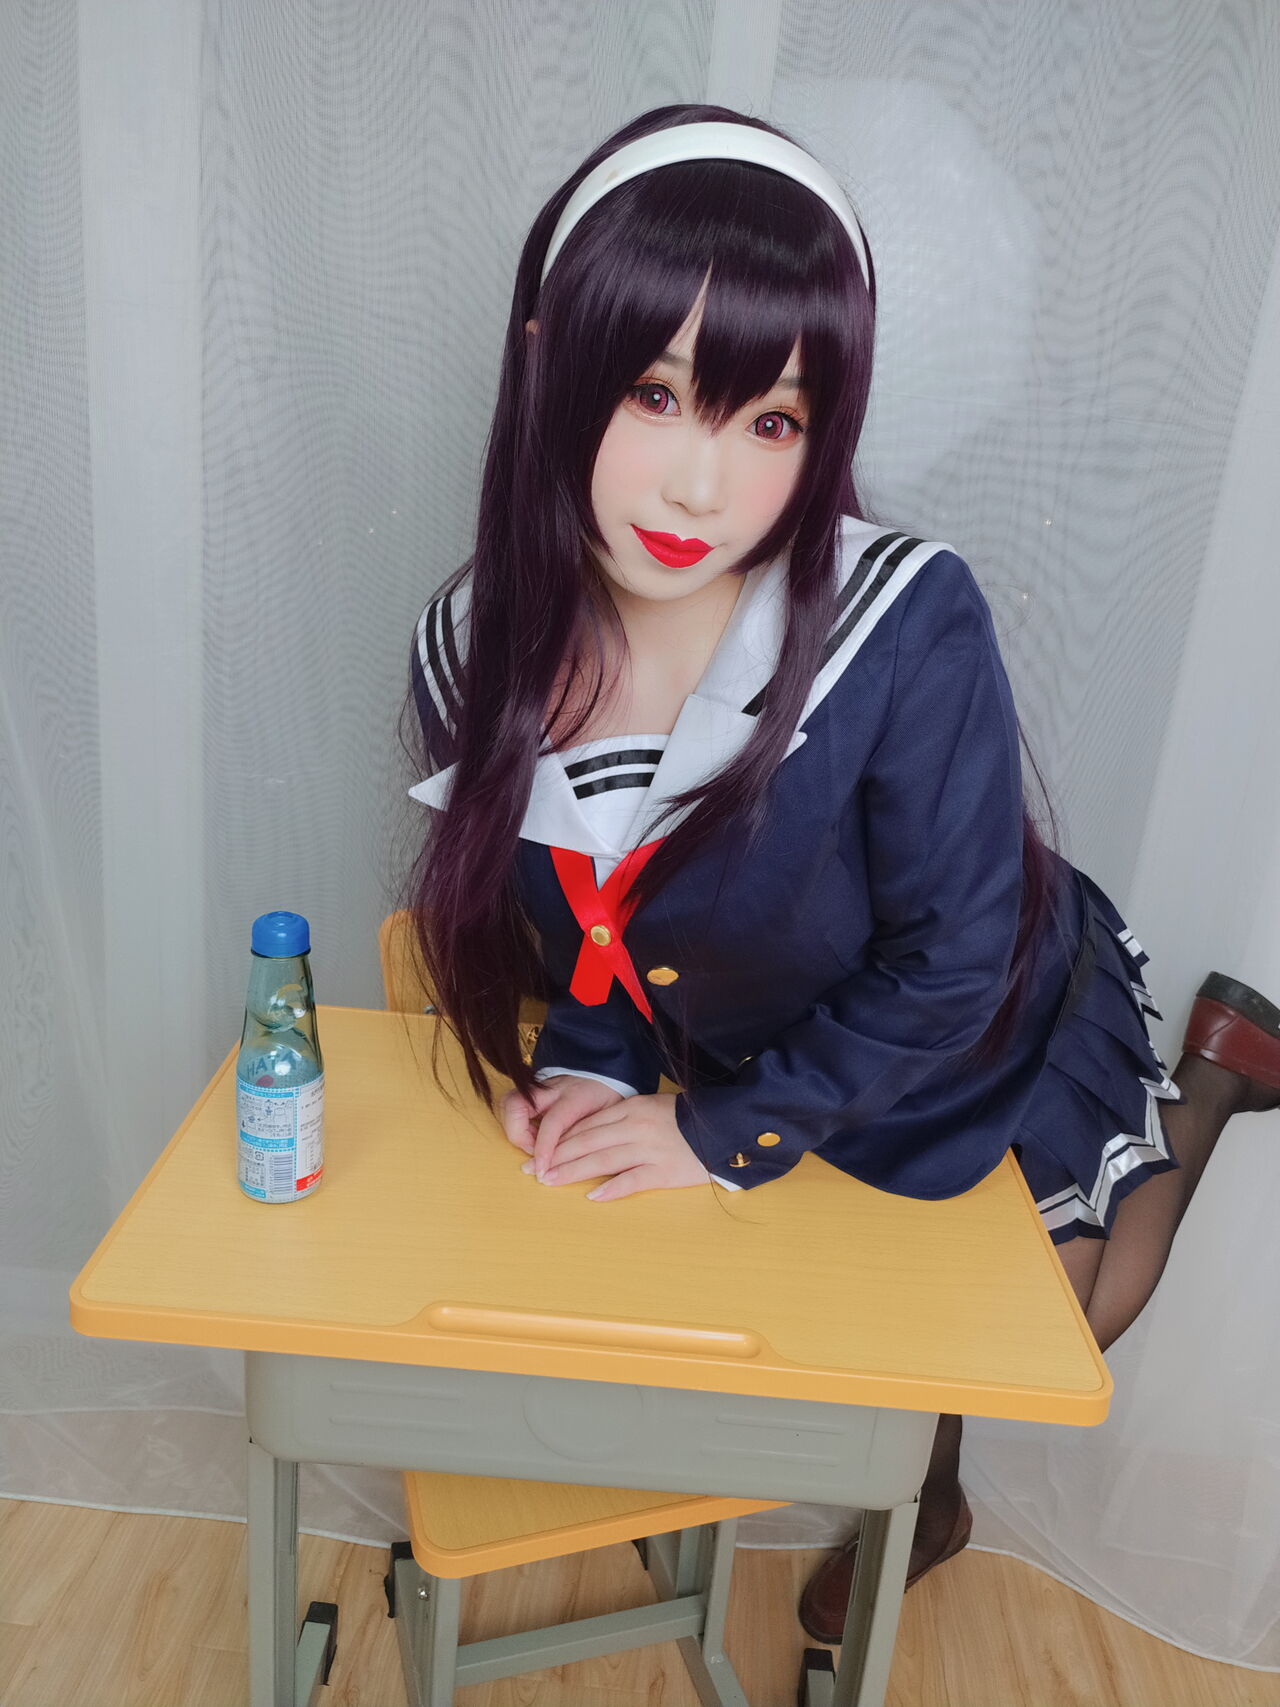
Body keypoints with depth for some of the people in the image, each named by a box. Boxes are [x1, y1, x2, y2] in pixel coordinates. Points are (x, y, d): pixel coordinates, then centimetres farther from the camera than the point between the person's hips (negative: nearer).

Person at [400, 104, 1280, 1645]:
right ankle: (925, 1502, 57)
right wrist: (587, 1062, -19)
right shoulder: (478, 649, -22)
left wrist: (728, 1133, -22)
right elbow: (579, 911, -4)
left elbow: (948, 967, -27)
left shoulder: (906, 627, -39)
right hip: (765, 1060, 4)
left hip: (997, 1043, -3)